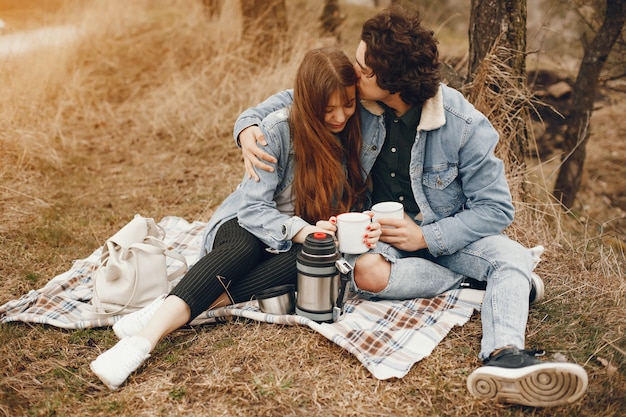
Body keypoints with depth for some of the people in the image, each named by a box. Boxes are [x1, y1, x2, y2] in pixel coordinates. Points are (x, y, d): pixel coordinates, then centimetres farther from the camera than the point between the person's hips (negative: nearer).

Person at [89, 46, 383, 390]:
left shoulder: (354, 131, -6)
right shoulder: (277, 130, -18)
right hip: (247, 224, -3)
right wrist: (300, 230, -38)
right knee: (243, 247, -39)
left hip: (308, 236, 3)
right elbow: (254, 207, -21)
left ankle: (187, 308, -40)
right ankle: (148, 335, -51)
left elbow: (354, 200, 2)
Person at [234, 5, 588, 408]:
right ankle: (481, 279, -16)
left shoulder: (464, 126, -22)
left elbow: (497, 208, -17)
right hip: (384, 229, 2)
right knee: (367, 272, -32)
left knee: (513, 256, -29)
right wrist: (248, 124, -16)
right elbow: (294, 99, 4)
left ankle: (505, 354, -52)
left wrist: (427, 237, -27)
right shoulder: (356, 100, -13)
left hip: (447, 232, -1)